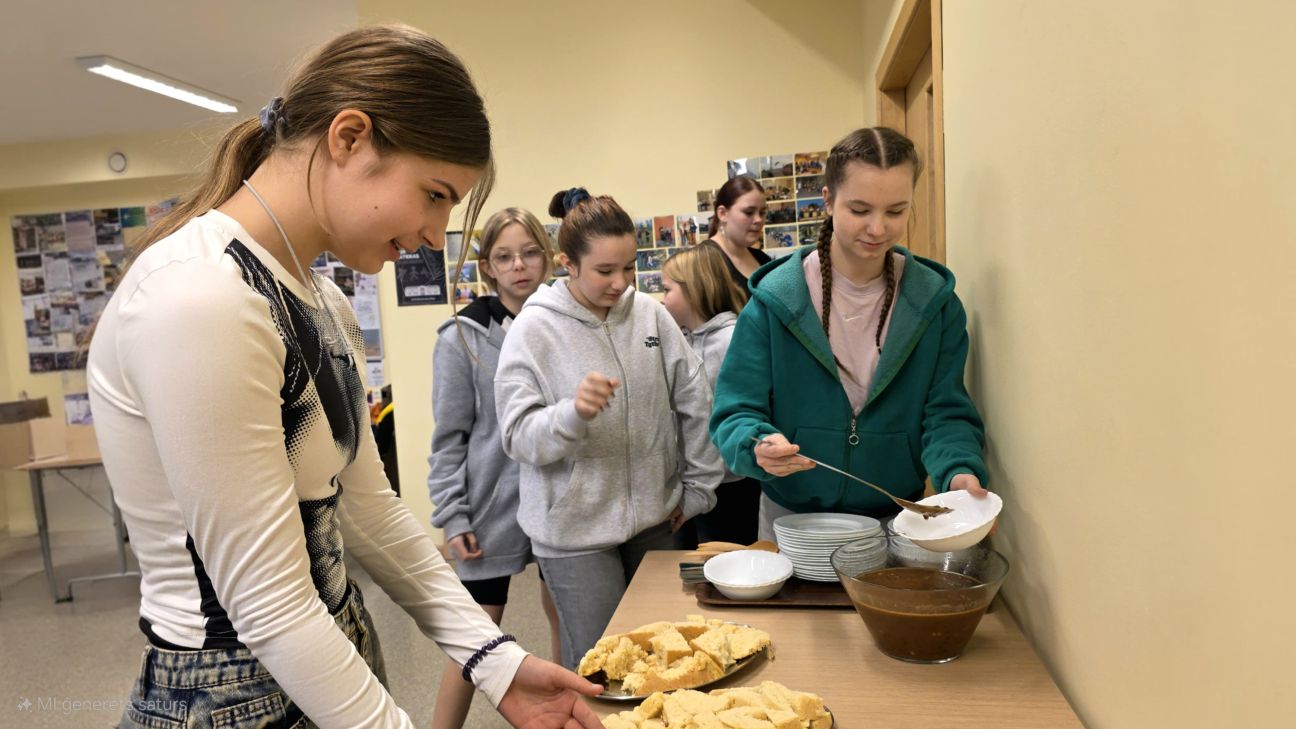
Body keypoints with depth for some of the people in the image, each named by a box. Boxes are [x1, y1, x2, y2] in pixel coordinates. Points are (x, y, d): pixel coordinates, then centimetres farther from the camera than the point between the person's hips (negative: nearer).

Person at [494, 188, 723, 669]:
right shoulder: (534, 329, -9)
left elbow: (696, 401, 7)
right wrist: (573, 413, -32)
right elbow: (518, 435, -13)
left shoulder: (651, 314, 0)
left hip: (653, 519, 4)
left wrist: (699, 488, 8)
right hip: (575, 531, -4)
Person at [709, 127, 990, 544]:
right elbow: (735, 412, -13)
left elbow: (946, 412, -7)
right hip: (793, 523, -1)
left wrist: (959, 472, -28)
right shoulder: (774, 301, -13)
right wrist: (759, 446, -35)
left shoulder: (936, 303, -6)